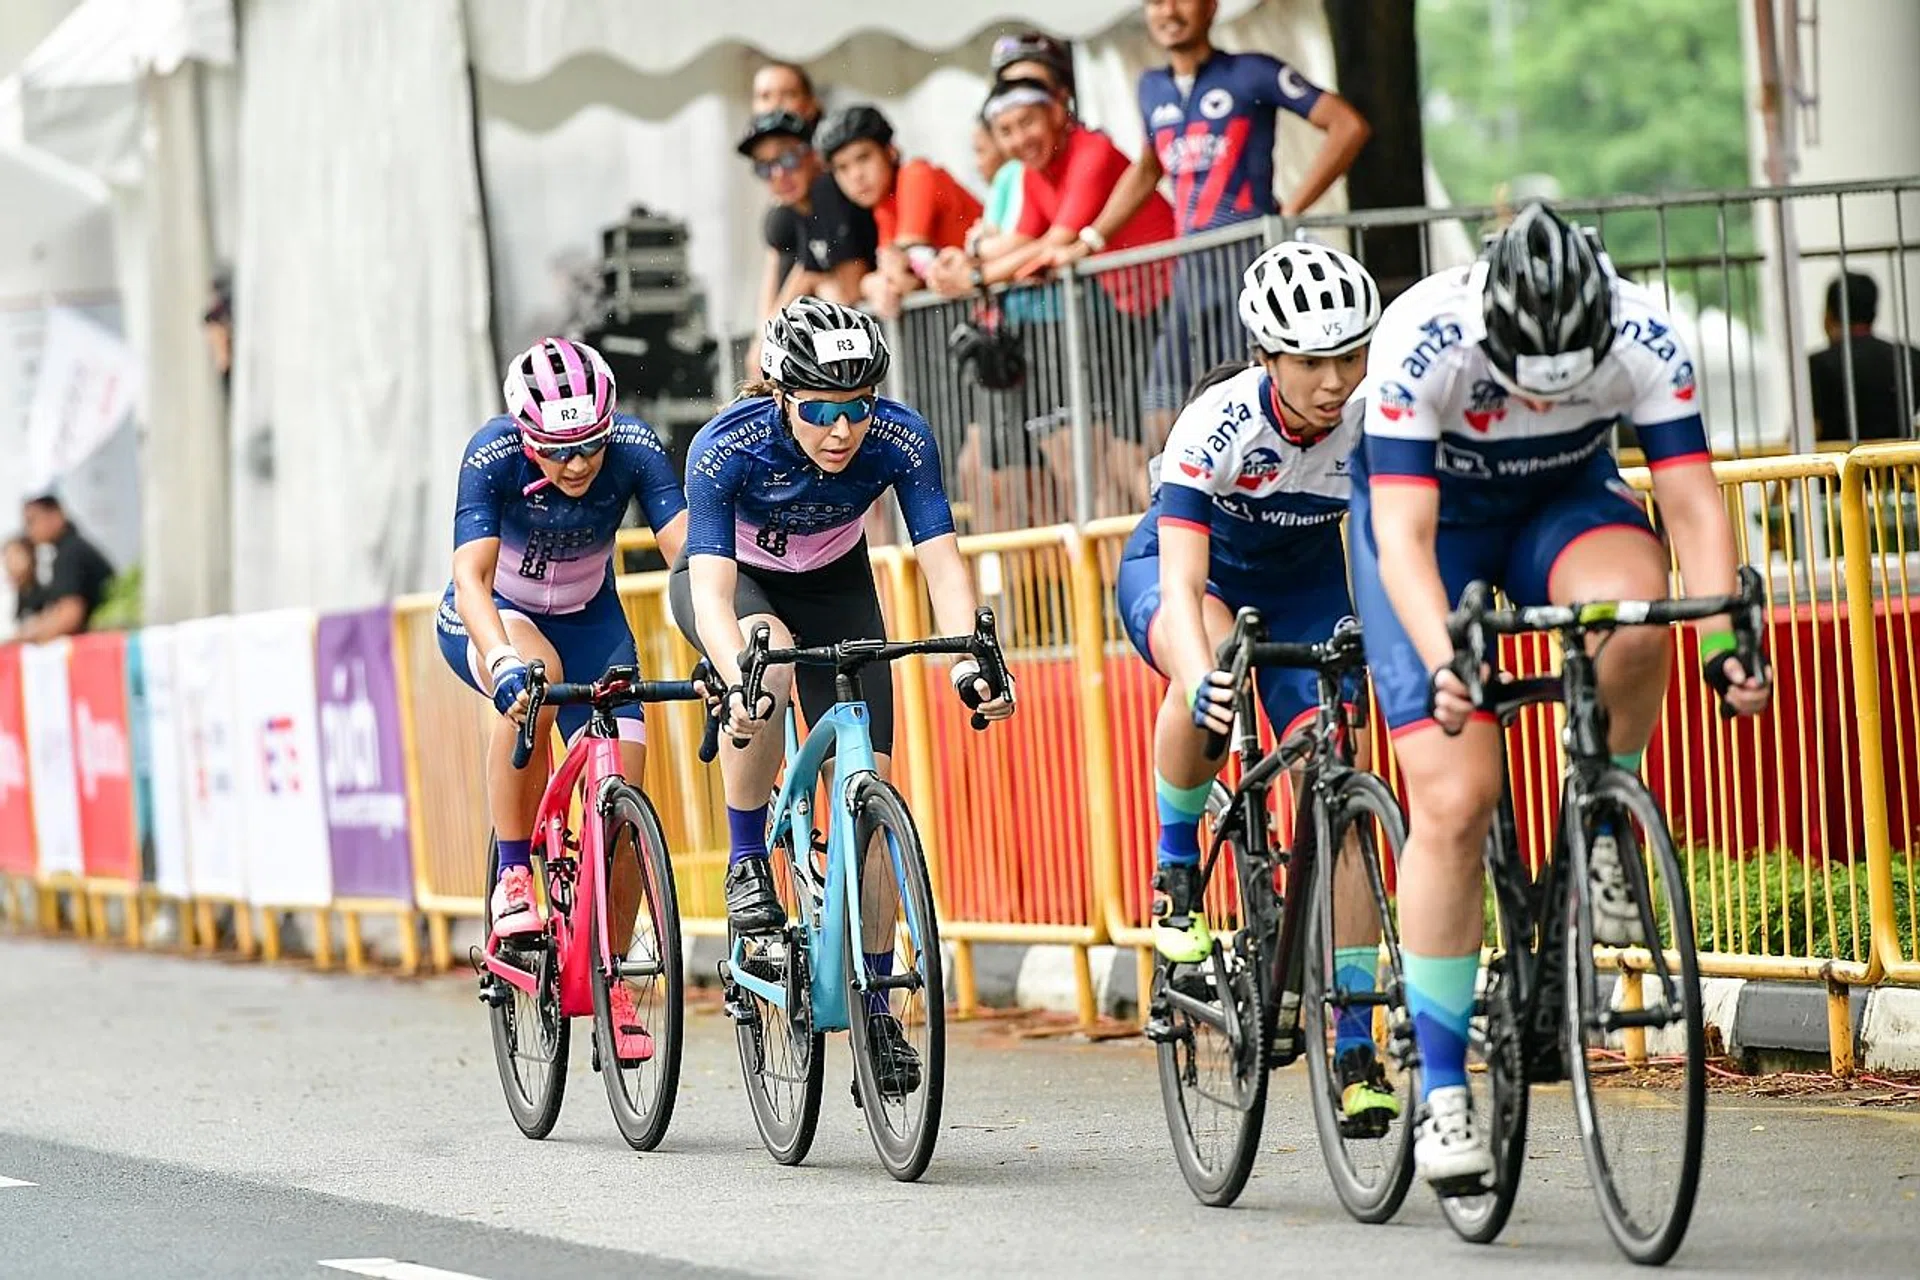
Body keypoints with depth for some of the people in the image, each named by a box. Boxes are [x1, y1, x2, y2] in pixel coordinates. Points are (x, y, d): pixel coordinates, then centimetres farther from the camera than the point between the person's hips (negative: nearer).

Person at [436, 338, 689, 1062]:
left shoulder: (635, 450, -27)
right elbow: (472, 578, -41)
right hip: (491, 618, -3)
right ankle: (513, 876, -23)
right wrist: (505, 664, -59)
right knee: (533, 682, -38)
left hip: (588, 619, 3)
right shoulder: (492, 457, -31)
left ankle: (611, 981, 5)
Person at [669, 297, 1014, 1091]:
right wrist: (738, 680, -60)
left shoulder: (901, 441, -29)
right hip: (734, 578, -2)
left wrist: (969, 661, -50)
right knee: (770, 656, -38)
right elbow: (713, 589, -41)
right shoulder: (726, 448, -34)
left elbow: (941, 560, -33)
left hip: (834, 585, 2)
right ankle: (747, 861, -18)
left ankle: (876, 1007, -1)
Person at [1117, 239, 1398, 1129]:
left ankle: (1354, 1047, -9)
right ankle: (1177, 863, -14)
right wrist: (1199, 680, -60)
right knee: (1212, 672, -39)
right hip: (1177, 568, -3)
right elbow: (1182, 587, -42)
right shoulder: (1220, 423, -34)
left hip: (1304, 583, 3)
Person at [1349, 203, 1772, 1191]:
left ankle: (1603, 825, -8)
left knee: (1634, 607, -35)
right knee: (1454, 799, -14)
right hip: (1432, 513, -2)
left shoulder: (1643, 337, -27)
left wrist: (1723, 639, -39)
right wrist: (1443, 661, -51)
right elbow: (1405, 538, -35)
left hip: (1563, 500, 2)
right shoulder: (1420, 342, -34)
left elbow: (1693, 504, -24)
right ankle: (1442, 1088, -4)